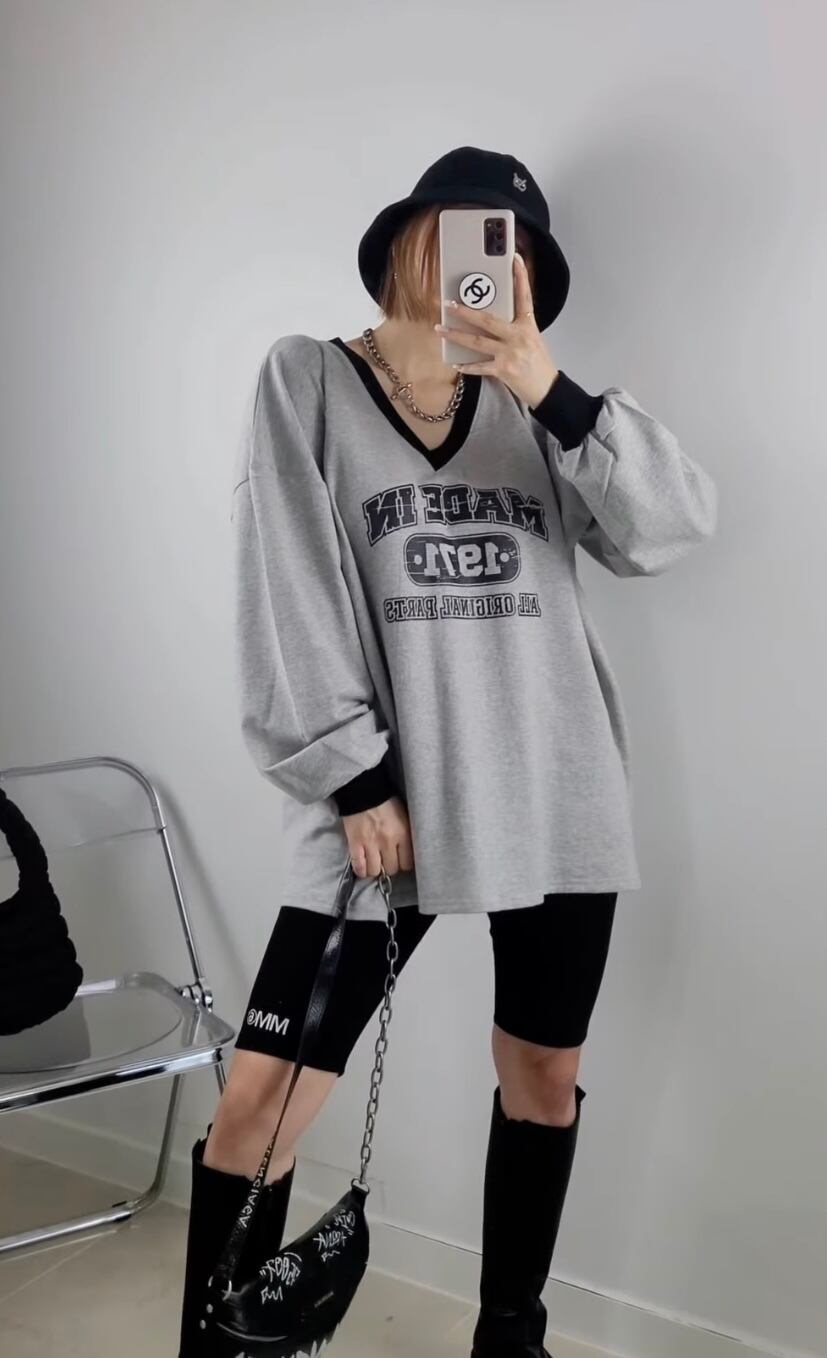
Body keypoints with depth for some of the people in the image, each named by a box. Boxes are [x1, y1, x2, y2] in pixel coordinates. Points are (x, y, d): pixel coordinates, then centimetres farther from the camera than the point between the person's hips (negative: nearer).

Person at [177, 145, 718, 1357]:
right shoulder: (307, 381, 3)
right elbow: (287, 599, -5)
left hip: (558, 797, 4)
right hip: (388, 800, -3)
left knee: (544, 1076, 14)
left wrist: (552, 391, -14)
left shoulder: (536, 409, 11)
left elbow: (677, 524, -2)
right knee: (257, 1106, -7)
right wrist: (355, 779, -12)